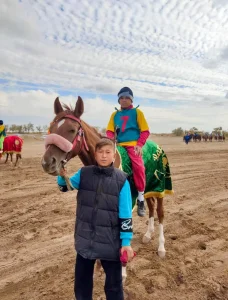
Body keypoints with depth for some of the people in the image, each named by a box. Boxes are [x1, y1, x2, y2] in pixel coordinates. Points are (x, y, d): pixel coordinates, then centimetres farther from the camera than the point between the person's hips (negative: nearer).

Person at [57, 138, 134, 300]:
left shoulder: (121, 180, -12)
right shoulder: (84, 173, -3)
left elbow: (125, 215, -10)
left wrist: (126, 242, -9)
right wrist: (62, 176, -32)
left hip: (110, 242, -2)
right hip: (85, 239, 3)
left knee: (114, 284, 19)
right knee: (82, 282, 24)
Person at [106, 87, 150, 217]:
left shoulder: (137, 112, 6)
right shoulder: (115, 114, 16)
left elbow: (145, 131, 2)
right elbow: (110, 130, 13)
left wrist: (139, 144, -13)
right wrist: (111, 140, -9)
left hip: (133, 144, -4)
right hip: (119, 145, 5)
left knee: (138, 166, -26)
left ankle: (141, 198, -12)